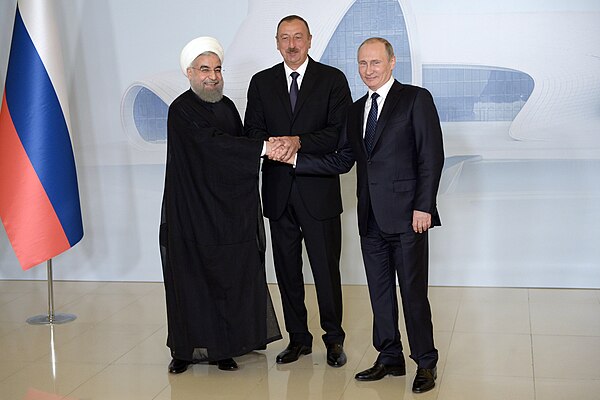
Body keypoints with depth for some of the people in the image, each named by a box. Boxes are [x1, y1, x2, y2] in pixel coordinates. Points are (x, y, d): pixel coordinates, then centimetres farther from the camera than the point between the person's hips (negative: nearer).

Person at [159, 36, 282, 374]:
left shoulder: (227, 106, 12)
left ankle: (223, 347, 15)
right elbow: (213, 143, -22)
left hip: (228, 211, 5)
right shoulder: (181, 110, -9)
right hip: (192, 210, -5)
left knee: (229, 277, 5)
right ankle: (187, 348, 13)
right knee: (192, 278, 2)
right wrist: (263, 147, -26)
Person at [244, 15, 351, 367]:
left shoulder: (332, 79, 1)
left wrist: (299, 142, -19)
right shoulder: (261, 82, 11)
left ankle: (334, 338, 17)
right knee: (287, 269, 10)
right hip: (278, 192, 3)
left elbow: (341, 132, -7)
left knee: (326, 268, 1)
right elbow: (253, 131, 7)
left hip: (319, 189, -3)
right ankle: (298, 338, 24)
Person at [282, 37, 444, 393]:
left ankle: (426, 364, 14)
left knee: (413, 292, -1)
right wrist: (295, 159, 3)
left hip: (406, 216, -6)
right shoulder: (357, 110, 16)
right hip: (371, 219, 6)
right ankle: (390, 358, 26)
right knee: (379, 292, 12)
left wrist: (423, 207, -15)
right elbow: (342, 160, 14)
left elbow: (432, 156, -8)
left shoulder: (416, 99, -3)